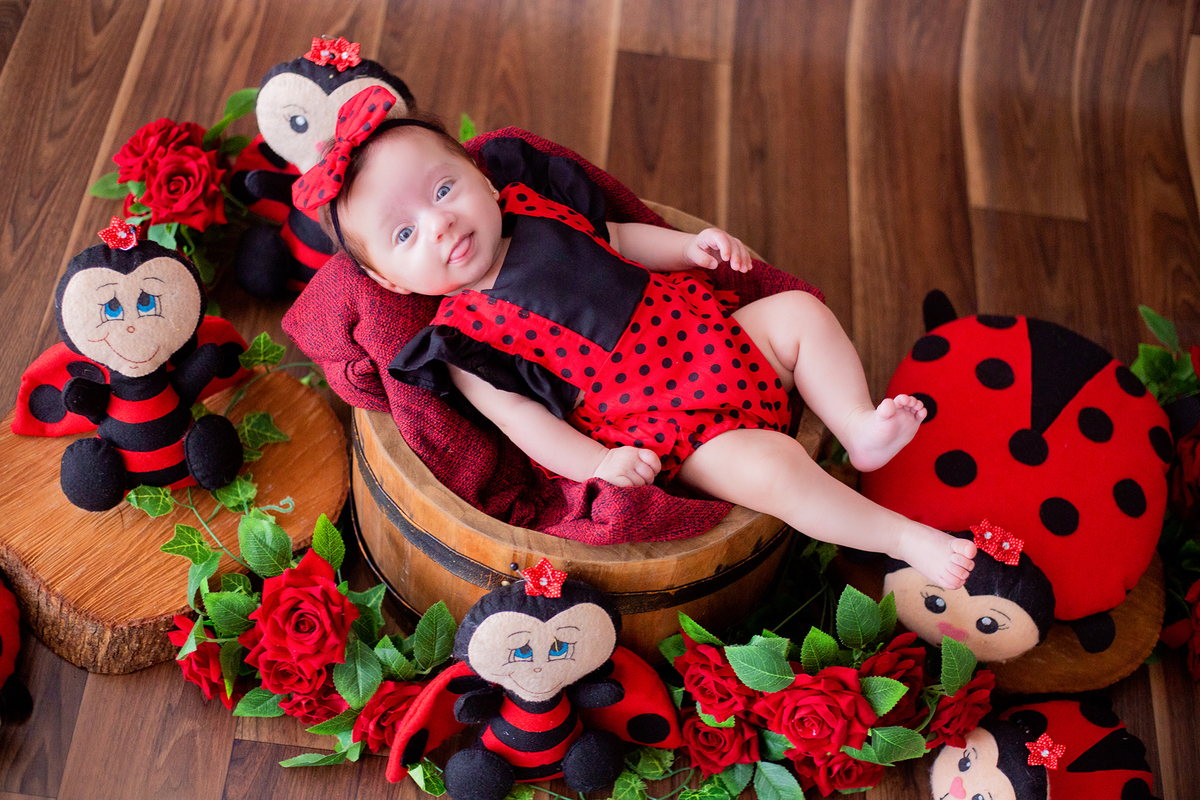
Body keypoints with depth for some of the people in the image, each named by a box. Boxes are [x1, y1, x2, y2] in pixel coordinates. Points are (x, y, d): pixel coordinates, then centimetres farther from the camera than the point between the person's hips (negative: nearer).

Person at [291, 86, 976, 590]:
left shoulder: (540, 211, 7)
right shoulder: (464, 342, -10)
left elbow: (620, 240, 22)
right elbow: (520, 417, -14)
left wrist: (690, 247, 8)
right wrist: (596, 464, -27)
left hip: (708, 338, 8)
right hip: (659, 431, -8)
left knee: (801, 310, 0)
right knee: (771, 467, -26)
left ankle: (861, 428, 1)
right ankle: (907, 539, -13)